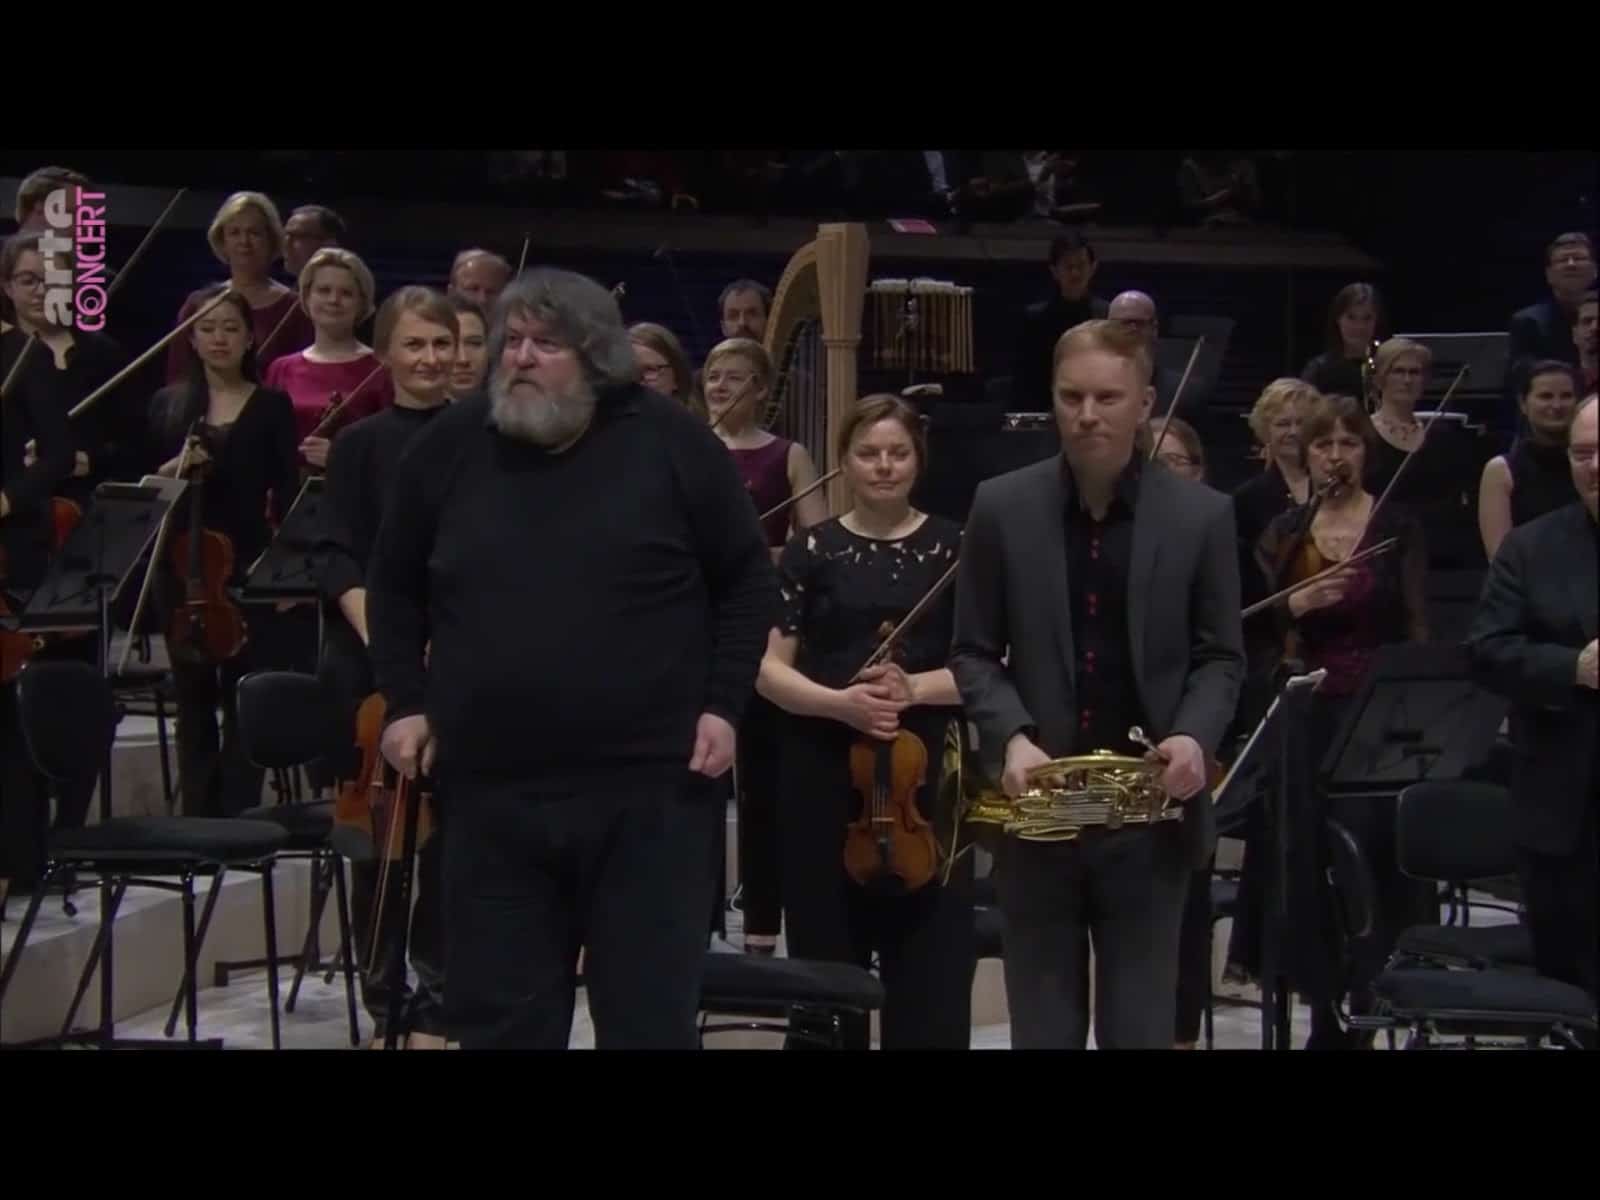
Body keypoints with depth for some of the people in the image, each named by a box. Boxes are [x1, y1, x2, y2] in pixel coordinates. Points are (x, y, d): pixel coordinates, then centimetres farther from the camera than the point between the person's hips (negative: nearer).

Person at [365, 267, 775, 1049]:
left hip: (649, 787, -2)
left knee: (650, 1013, 6)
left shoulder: (670, 443, -3)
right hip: (491, 788, 2)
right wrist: (406, 701, 7)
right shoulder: (450, 446, 3)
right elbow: (394, 587, 16)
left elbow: (747, 579, 4)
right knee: (498, 1014, 10)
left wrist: (724, 703, -3)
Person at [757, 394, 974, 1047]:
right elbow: (769, 669, 2)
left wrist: (916, 687, -14)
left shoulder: (952, 548, 4)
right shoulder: (812, 550, 5)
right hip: (822, 775, 0)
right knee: (827, 962, 5)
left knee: (932, 967, -2)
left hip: (927, 774, 0)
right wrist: (838, 701, -15)